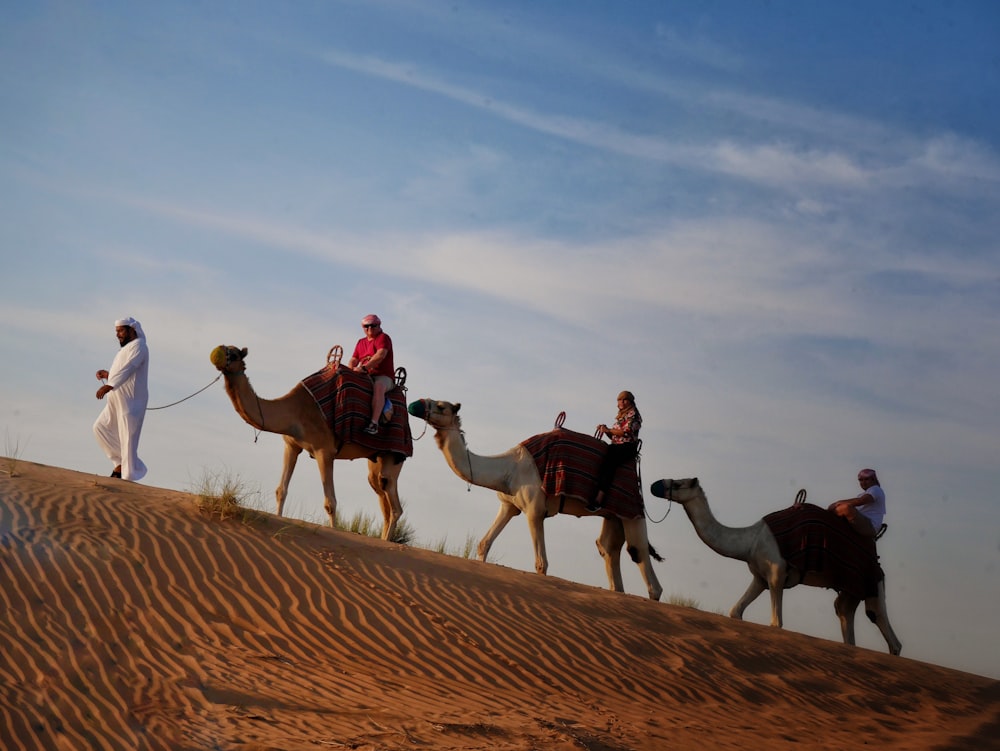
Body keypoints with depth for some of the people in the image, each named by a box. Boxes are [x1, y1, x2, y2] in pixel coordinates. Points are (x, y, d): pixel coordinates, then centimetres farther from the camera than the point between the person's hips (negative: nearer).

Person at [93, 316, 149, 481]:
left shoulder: (138, 346, -10)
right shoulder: (126, 349, 20)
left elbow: (128, 369, -26)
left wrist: (109, 386, -38)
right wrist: (107, 375, 9)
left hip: (130, 401, -10)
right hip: (117, 400, 10)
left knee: (127, 437, -9)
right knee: (101, 427, 8)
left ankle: (128, 476, -5)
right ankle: (120, 462, 13)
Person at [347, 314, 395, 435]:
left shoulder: (383, 338, 0)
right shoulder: (361, 342, 22)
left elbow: (381, 355, -17)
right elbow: (353, 360, 18)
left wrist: (364, 367, -26)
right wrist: (351, 369, -7)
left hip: (383, 377, -7)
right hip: (366, 378, 7)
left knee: (378, 386, -39)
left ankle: (374, 423, -48)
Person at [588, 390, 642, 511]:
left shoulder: (633, 414, 2)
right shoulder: (620, 416, 27)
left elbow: (626, 432, -11)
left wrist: (608, 430, -8)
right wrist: (605, 429, 6)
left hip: (628, 447, -9)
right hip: (616, 446, 9)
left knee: (608, 463, -31)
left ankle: (599, 499, -42)